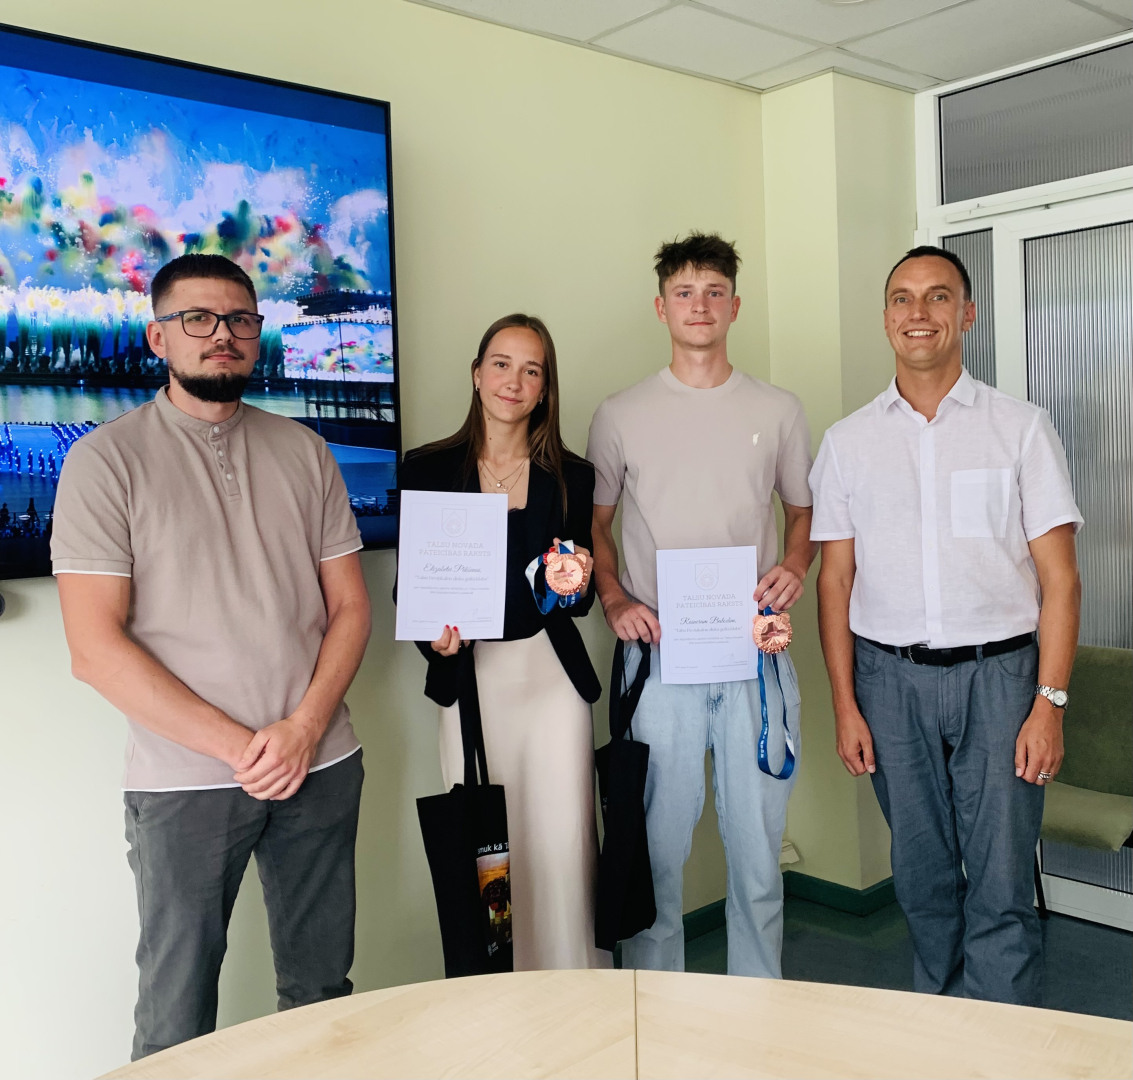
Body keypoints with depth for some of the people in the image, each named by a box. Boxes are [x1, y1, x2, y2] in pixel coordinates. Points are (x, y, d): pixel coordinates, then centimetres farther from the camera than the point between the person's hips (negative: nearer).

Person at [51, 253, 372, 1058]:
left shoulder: (303, 452, 8)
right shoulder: (107, 460, -3)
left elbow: (351, 607, 7)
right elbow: (96, 648, -9)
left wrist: (304, 729, -9)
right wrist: (238, 746, -13)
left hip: (321, 765, 3)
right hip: (185, 778, -3)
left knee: (322, 991, 14)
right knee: (177, 1017, 8)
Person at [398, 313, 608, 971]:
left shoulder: (572, 476, 6)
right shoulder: (428, 469, 3)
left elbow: (579, 602, 8)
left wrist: (575, 584, -14)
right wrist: (434, 634, -14)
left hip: (551, 670, 0)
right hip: (470, 674, 0)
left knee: (565, 848, -1)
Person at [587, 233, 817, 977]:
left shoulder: (779, 411, 8)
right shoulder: (621, 416, 5)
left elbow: (805, 510, 17)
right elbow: (592, 524, 11)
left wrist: (795, 567, -4)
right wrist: (615, 601, -5)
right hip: (662, 657, -1)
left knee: (758, 841, 10)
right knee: (656, 846, 5)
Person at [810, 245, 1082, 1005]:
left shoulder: (1021, 428, 2)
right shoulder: (849, 442, 7)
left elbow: (1060, 578, -1)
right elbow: (836, 580, 7)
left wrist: (1050, 702, -9)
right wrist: (845, 704, 2)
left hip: (997, 670, -2)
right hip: (891, 678, 2)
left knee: (1001, 886, -2)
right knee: (923, 876, 12)